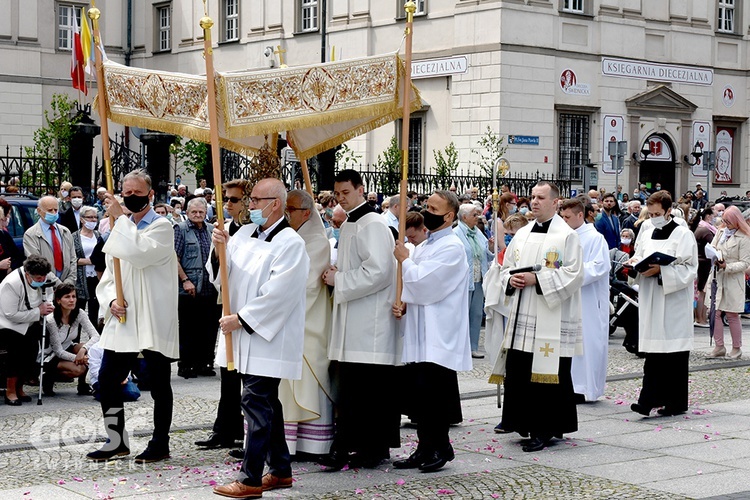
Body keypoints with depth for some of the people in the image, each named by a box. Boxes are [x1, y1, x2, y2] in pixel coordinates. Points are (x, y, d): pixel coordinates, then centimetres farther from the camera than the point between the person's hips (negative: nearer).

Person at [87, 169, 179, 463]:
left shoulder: (162, 227, -4)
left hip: (154, 322, -6)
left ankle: (160, 445, 15)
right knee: (107, 381, 4)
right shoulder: (121, 229, 17)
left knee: (159, 385, 3)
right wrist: (111, 299, -3)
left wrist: (120, 217, -15)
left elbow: (139, 253, -24)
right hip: (122, 320, 6)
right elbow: (109, 275, 18)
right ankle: (116, 442, 18)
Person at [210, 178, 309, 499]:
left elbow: (277, 294, -18)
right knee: (267, 403, 14)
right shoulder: (245, 234, 10)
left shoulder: (290, 244, -12)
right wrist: (220, 248, -9)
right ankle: (281, 470, 23)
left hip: (267, 338, -8)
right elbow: (221, 275, 9)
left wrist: (242, 319, -17)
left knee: (256, 402, -9)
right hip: (245, 335, 8)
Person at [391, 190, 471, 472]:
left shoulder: (452, 248, -11)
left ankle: (439, 449, 7)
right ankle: (425, 449, 17)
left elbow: (424, 284, -18)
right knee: (418, 392, 9)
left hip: (438, 339, -8)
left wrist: (404, 260, -4)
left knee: (433, 394, -5)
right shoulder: (424, 247, 17)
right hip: (418, 336, 9)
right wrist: (403, 304, 1)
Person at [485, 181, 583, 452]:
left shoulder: (567, 236, -5)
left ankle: (545, 429, 4)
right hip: (522, 318, 7)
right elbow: (506, 267, 19)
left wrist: (537, 280, -18)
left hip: (551, 320, -6)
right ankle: (525, 422, 18)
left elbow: (573, 275, -13)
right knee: (518, 372, 6)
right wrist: (511, 279, -4)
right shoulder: (522, 234, 14)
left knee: (546, 374, -4)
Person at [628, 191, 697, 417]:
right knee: (653, 353, 2)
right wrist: (635, 263, 0)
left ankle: (676, 402, 7)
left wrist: (661, 271, -21)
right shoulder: (647, 231, 14)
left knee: (674, 354, -1)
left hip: (673, 303, -5)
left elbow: (689, 270, -11)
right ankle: (649, 399, 3)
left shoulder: (683, 235, -6)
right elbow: (640, 256, 23)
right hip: (650, 302, 5)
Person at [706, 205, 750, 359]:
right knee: (715, 313, 2)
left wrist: (727, 266, -21)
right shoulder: (720, 232, 10)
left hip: (733, 281, -5)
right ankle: (719, 347, 10)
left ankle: (736, 348, 15)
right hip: (717, 278, 5)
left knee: (732, 315, 2)